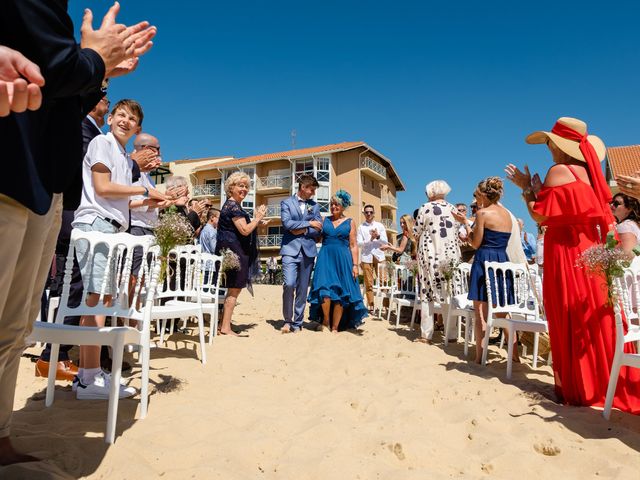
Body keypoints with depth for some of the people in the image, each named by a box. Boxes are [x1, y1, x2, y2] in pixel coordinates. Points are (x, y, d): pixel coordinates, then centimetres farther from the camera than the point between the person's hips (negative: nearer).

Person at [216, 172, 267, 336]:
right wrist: (258, 217, -7)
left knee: (233, 289, 14)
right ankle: (225, 327, -1)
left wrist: (256, 219, 16)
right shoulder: (234, 206, -14)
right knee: (234, 289, -5)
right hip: (234, 251, -11)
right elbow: (245, 230, -19)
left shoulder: (231, 205, 19)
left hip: (229, 250, 11)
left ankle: (224, 324, 20)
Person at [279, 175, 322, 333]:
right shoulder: (286, 203, 6)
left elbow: (319, 229, 7)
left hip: (308, 251, 3)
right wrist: (308, 223, -7)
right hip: (290, 249, -3)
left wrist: (302, 230, -6)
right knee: (289, 284, -17)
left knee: (303, 289, 5)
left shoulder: (315, 206, 15)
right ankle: (288, 320, 1)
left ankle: (297, 323, 15)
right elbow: (287, 223, -10)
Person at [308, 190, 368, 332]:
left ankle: (335, 327, 11)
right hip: (325, 257, 1)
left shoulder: (349, 222, 7)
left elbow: (353, 245, 4)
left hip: (343, 259, 0)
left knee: (340, 293, 0)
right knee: (325, 289, -14)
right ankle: (325, 321, 7)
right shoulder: (324, 220, 11)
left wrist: (355, 265, -3)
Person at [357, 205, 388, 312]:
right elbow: (359, 244, -3)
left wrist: (378, 236, -14)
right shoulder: (361, 227, 4)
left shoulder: (380, 226, 8)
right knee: (368, 283, 2)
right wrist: (370, 239, -16)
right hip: (366, 257, -1)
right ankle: (371, 306, 8)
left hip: (379, 256, 1)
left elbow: (386, 242, 4)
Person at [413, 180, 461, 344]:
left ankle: (426, 335, 5)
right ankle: (452, 334, 14)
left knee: (427, 293, 3)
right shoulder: (454, 209, 8)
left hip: (430, 253, -3)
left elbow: (416, 232, -1)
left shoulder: (426, 208, -4)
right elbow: (459, 232, 12)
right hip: (451, 254, 4)